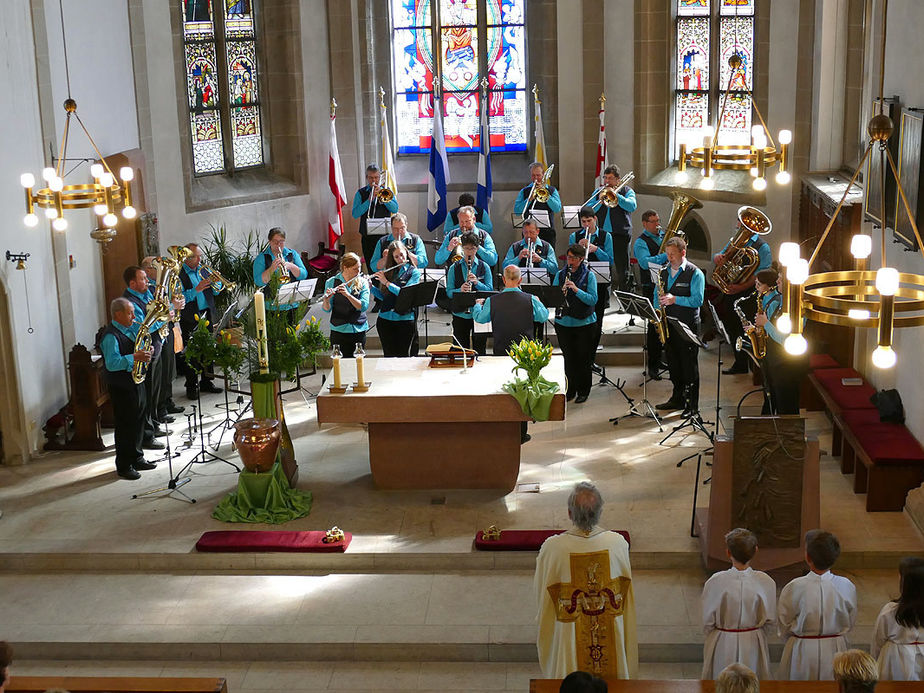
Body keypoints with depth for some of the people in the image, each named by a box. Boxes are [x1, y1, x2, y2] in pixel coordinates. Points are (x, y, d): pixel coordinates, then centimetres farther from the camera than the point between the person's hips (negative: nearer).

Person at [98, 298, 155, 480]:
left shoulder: (131, 329, 9)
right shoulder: (110, 336, -19)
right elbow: (112, 364, -30)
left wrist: (145, 352, 5)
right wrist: (135, 357, -34)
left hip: (136, 381, 9)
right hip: (121, 387, -9)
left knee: (138, 421, 17)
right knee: (125, 425, -2)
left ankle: (136, 458, 31)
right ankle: (123, 466, 8)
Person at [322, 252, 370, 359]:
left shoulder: (363, 282, 2)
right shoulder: (332, 282, -1)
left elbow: (364, 306, -10)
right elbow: (327, 309, -4)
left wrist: (347, 294, -23)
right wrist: (326, 299, -26)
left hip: (359, 330, 1)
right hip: (339, 331, -1)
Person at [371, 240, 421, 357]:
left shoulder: (414, 272, -1)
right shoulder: (388, 271, 11)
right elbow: (383, 296, 14)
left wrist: (386, 282, -15)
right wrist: (370, 286, -1)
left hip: (405, 320, -3)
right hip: (385, 319, 3)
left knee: (404, 355, 0)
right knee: (389, 355, 5)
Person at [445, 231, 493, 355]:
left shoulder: (484, 267, 3)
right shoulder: (454, 268, 3)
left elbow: (490, 290, -3)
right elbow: (449, 292, -2)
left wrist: (477, 283, -20)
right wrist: (460, 290, -22)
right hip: (460, 315, 0)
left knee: (479, 350, 6)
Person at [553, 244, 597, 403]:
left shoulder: (589, 275, -3)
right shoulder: (560, 274, 5)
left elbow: (593, 300, -11)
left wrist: (576, 290, -24)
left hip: (584, 323, -2)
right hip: (564, 323, 2)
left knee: (583, 358, 4)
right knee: (568, 357, 8)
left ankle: (583, 391, 18)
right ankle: (570, 390, 21)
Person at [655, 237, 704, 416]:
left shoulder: (695, 273, -7)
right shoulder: (664, 272, 13)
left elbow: (697, 300, -16)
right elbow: (657, 295, 19)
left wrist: (675, 299, -23)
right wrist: (658, 310, 0)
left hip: (688, 326, -6)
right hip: (668, 324, 6)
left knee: (689, 365, -2)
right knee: (673, 364, 13)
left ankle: (692, 404, 4)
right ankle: (677, 398, 26)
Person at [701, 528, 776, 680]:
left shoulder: (715, 582, -21)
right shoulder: (765, 582, -17)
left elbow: (707, 621, -9)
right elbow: (769, 618, -3)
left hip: (722, 645, -1)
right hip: (753, 645, 1)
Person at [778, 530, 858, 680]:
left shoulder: (794, 588, -20)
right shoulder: (846, 587, -13)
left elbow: (784, 628, -7)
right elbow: (850, 623, 2)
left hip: (802, 653, -2)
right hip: (835, 650, 2)